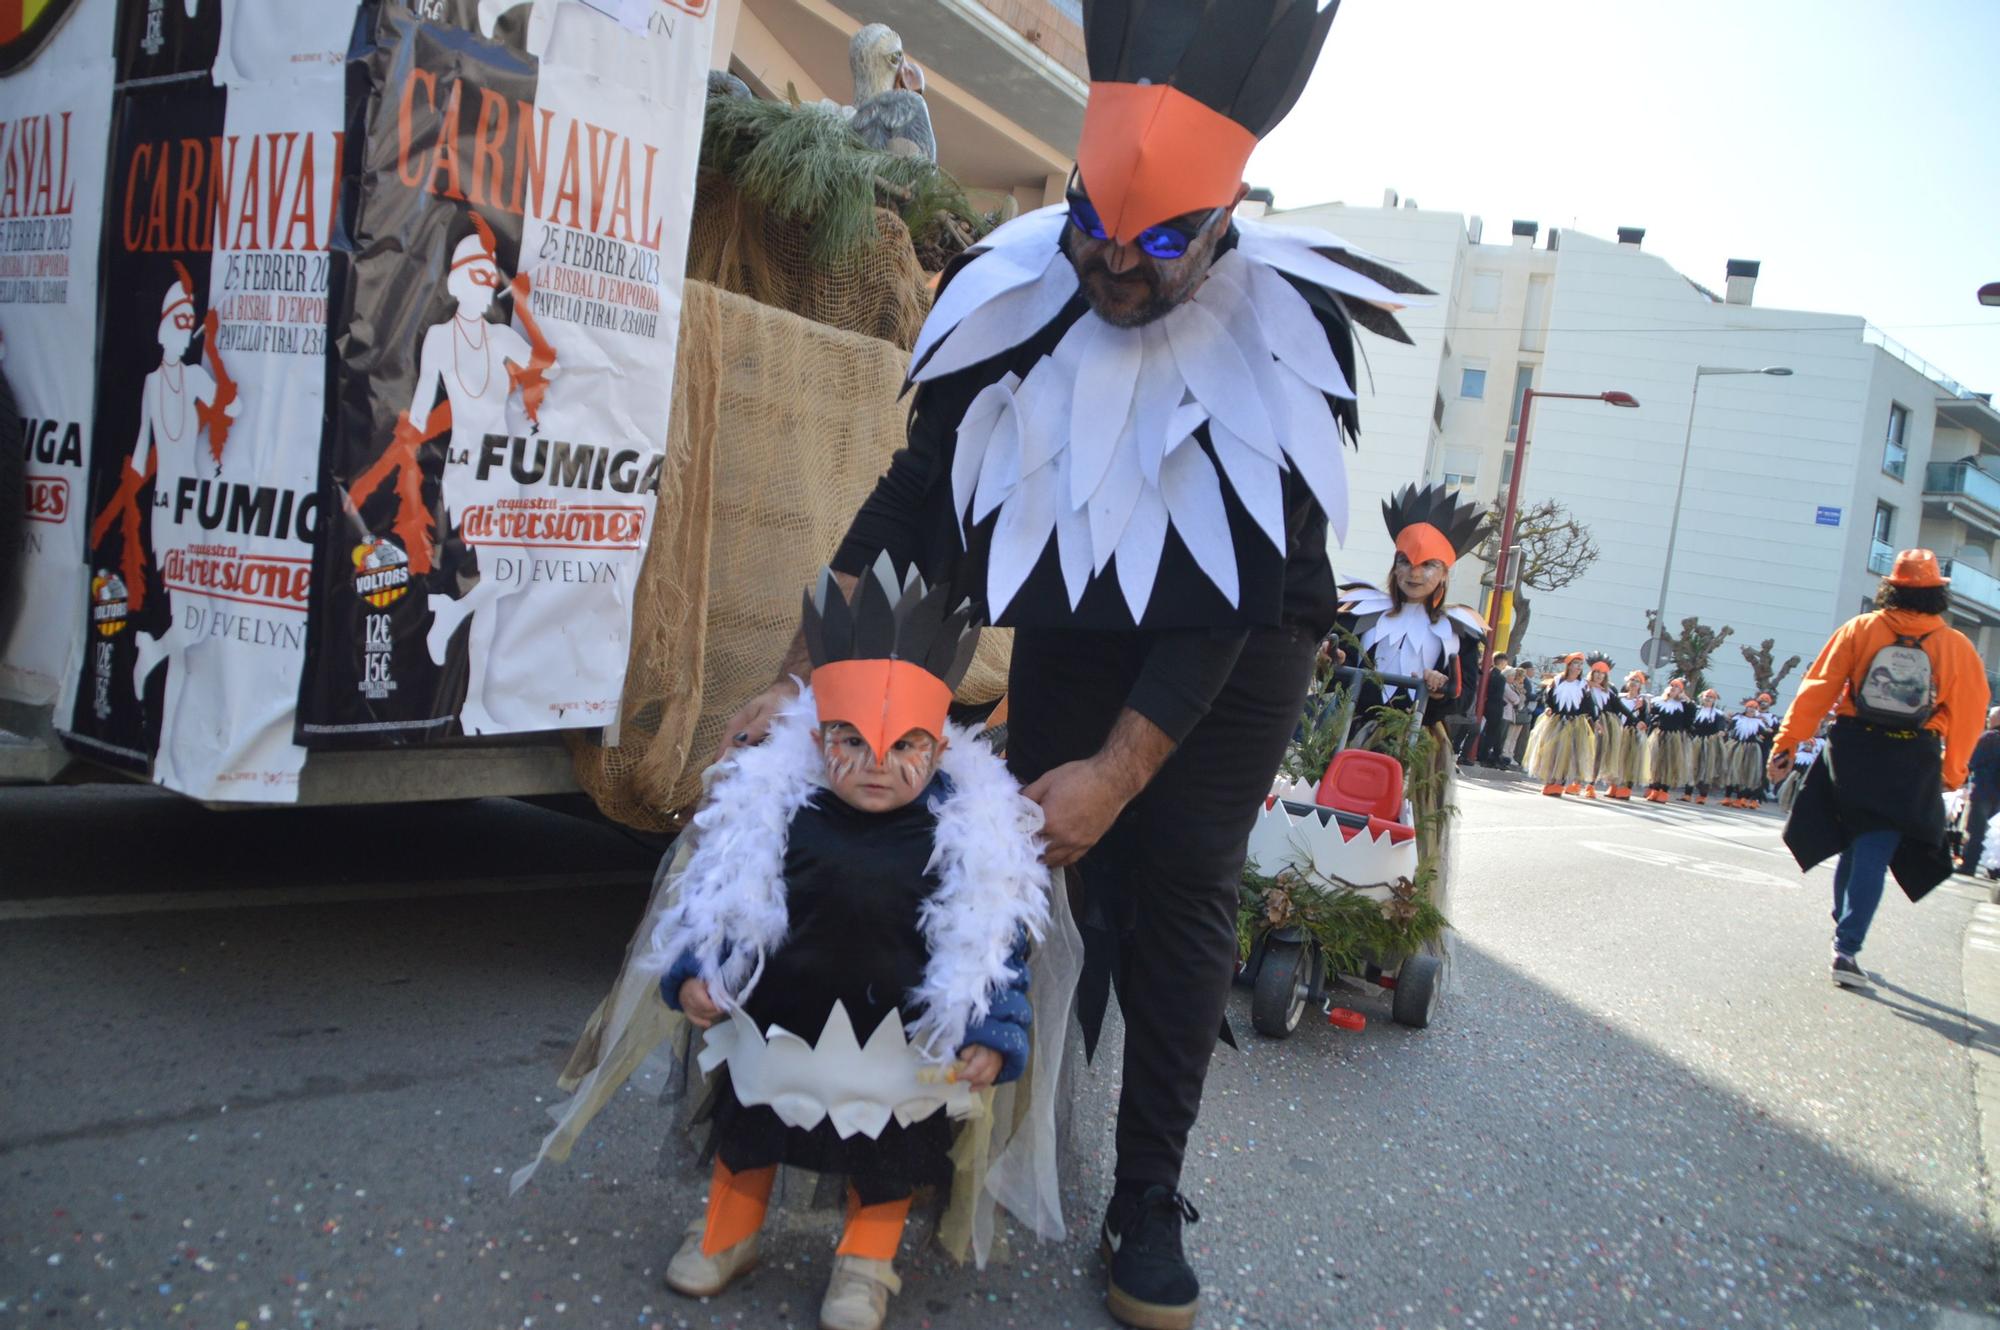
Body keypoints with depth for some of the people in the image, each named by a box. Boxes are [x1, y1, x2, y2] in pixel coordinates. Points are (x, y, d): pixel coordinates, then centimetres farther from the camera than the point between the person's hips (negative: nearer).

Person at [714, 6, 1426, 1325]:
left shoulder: (1287, 327, -24)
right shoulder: (1017, 292, -16)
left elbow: (1237, 586, -23)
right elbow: (914, 497, -11)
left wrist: (1121, 768, -27)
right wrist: (799, 679, -15)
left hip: (1233, 647, -2)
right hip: (1072, 627, 3)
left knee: (1178, 881, -4)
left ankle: (1149, 1202, 9)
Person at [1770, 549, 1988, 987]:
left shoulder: (1859, 629, -2)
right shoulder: (1957, 647, 0)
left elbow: (1817, 690, -5)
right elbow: (1967, 717, 3)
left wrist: (1786, 743, -3)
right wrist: (1952, 773, 16)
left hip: (1852, 754, 1)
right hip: (1912, 765, -1)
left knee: (1855, 844, 19)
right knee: (1873, 856, -1)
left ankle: (1843, 929, 29)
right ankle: (1846, 949, -6)